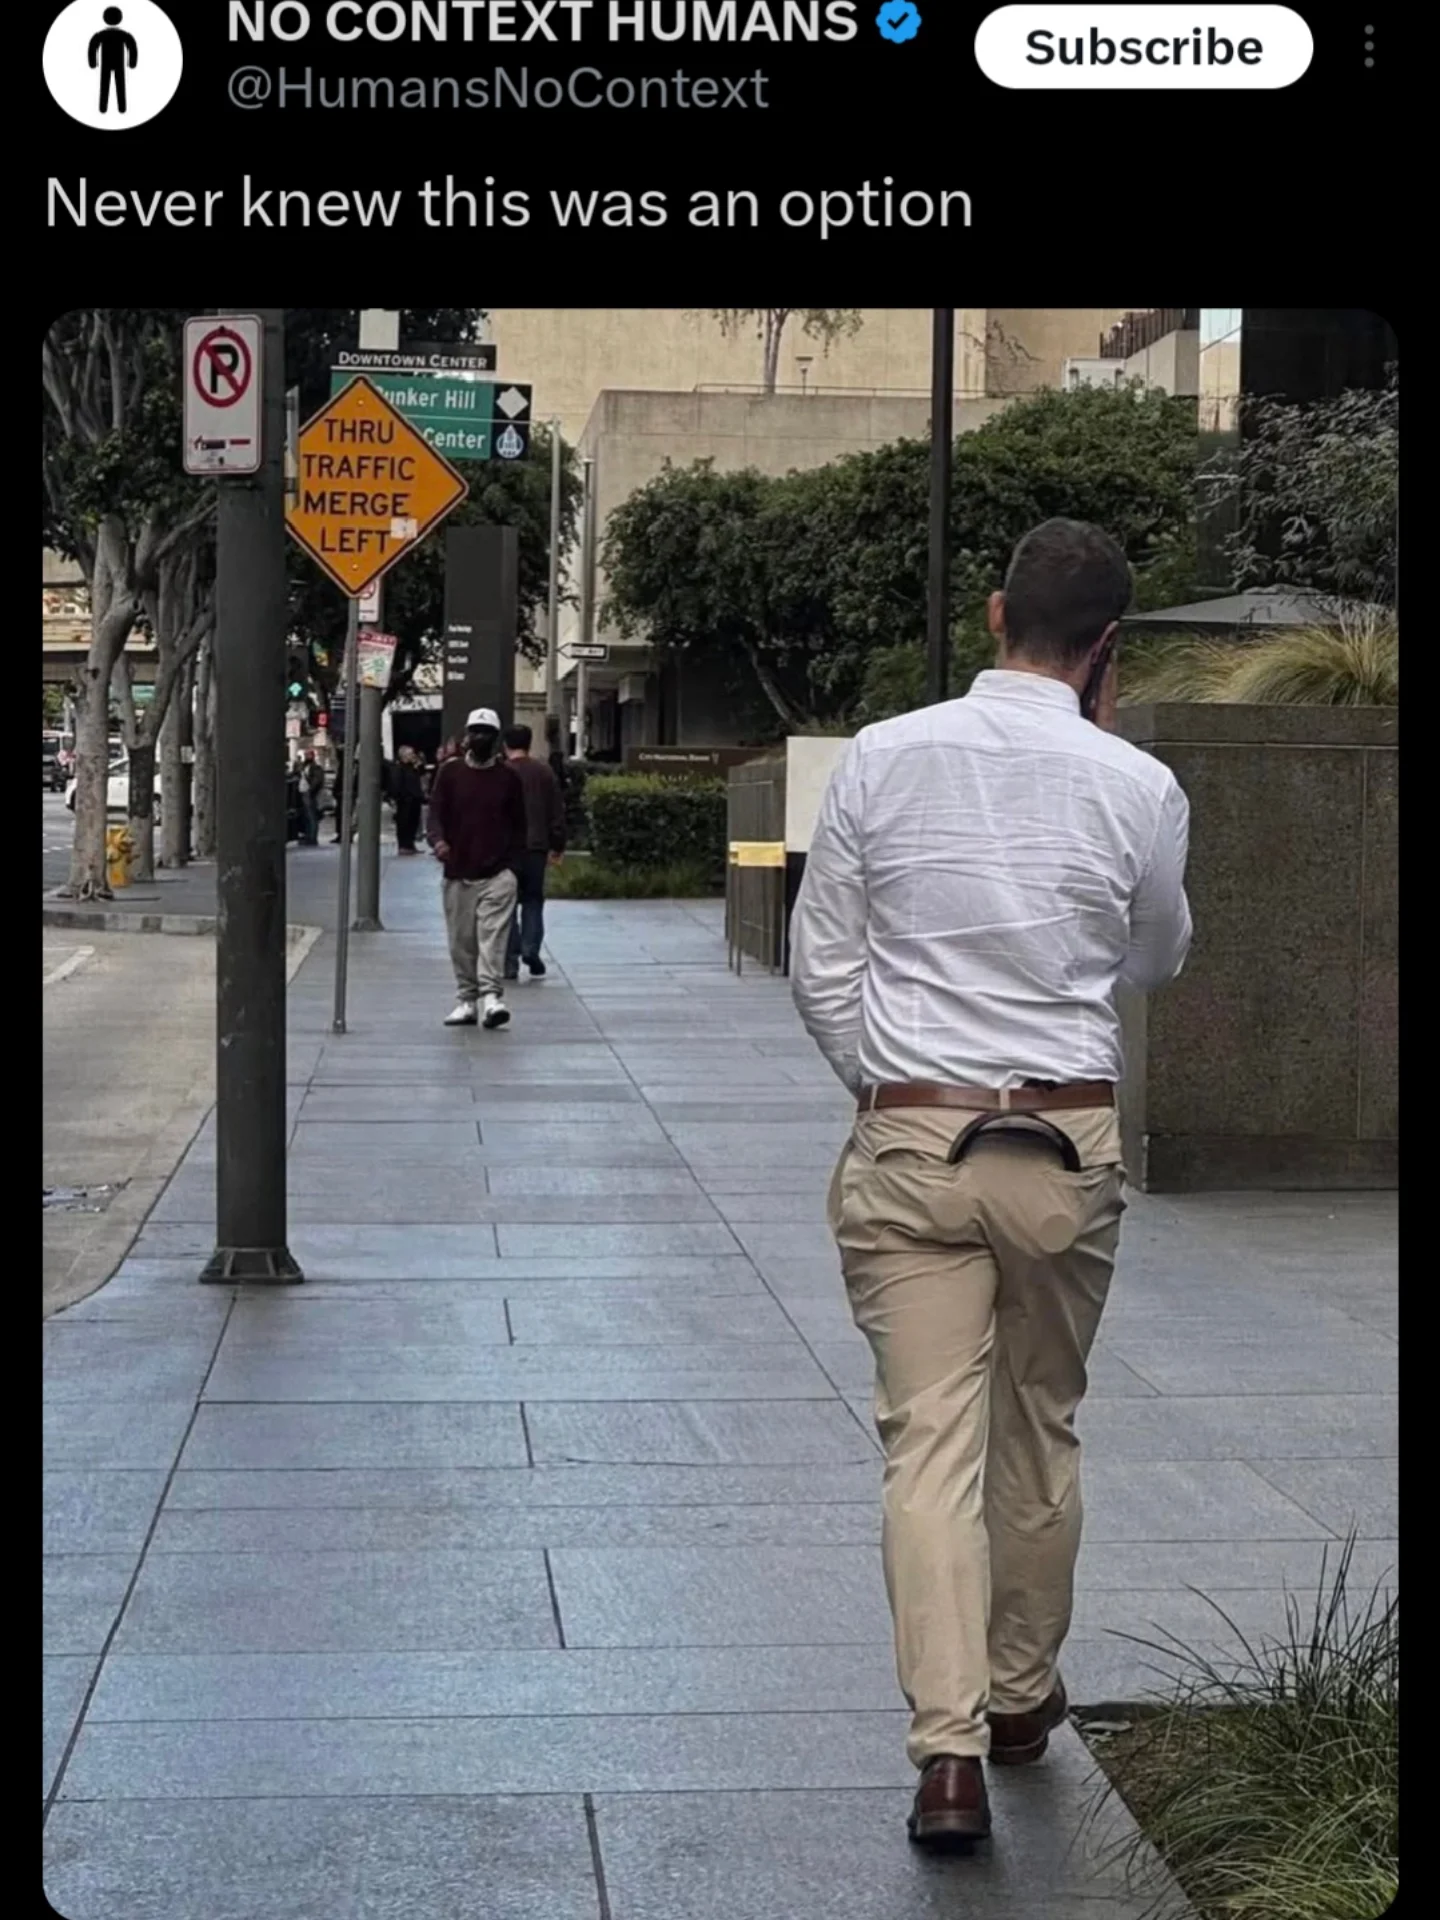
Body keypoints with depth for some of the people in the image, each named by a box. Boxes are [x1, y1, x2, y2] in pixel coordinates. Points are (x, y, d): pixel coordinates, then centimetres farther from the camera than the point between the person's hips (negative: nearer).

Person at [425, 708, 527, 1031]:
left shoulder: (508, 777, 6)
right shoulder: (449, 773, 6)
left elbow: (518, 824, 10)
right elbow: (435, 812, 1)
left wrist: (513, 863, 2)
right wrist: (438, 840, -20)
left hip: (497, 873, -2)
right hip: (458, 872, 2)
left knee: (493, 937, -14)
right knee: (461, 942, 6)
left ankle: (492, 995, -20)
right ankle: (467, 1000, 13)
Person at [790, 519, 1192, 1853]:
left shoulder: (883, 761, -2)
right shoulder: (1137, 789, -4)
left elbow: (821, 966, 2)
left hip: (908, 1141, 0)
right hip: (1066, 1143, 0)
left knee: (930, 1439, 0)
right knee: (1040, 1430, 17)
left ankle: (949, 1752, -8)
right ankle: (1021, 1696, 33)